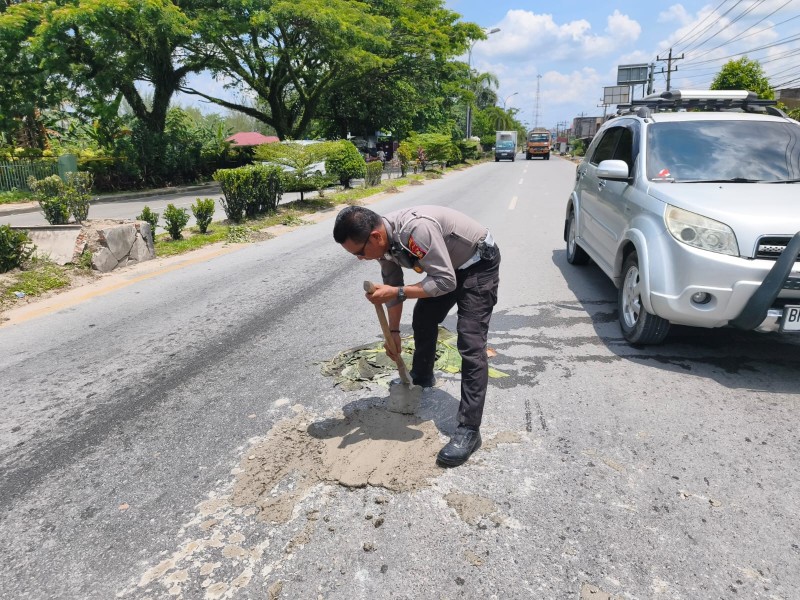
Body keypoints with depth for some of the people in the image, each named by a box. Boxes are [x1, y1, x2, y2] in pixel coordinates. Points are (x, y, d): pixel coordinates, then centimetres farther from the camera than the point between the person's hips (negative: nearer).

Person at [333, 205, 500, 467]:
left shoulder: (416, 229, -38)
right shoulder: (383, 240, -10)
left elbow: (445, 282, -34)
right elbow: (393, 285, 4)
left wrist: (396, 292, -37)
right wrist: (394, 332, 7)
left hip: (479, 264, -8)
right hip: (448, 266, 9)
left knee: (470, 343, -16)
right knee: (423, 319, 20)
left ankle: (469, 430, -13)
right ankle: (421, 377, 46)